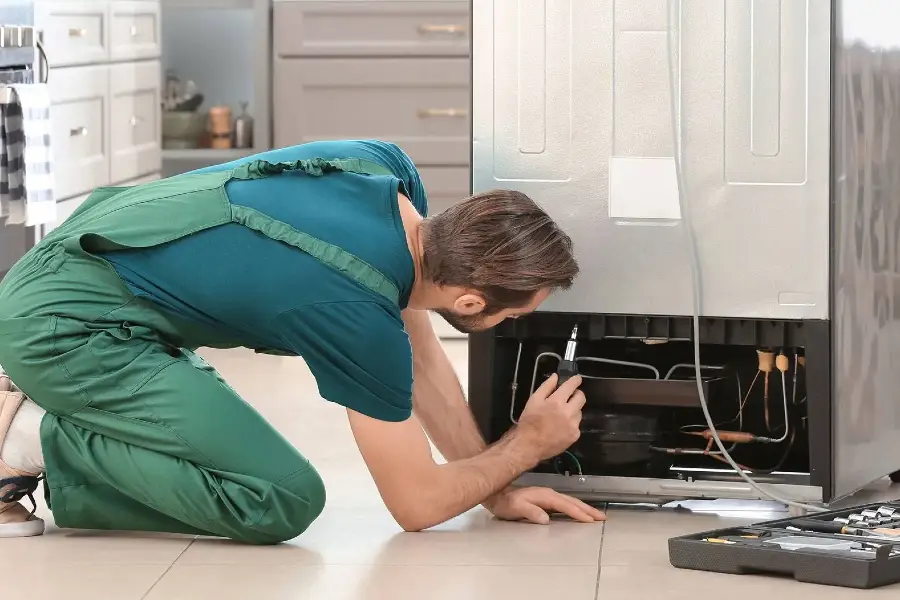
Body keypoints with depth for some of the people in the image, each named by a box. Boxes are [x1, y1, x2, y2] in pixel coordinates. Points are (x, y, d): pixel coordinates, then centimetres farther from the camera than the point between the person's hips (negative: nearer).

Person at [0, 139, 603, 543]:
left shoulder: (389, 168, -5)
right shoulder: (360, 316, -26)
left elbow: (422, 355, 11)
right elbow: (417, 504, -12)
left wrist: (498, 490, 11)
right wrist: (529, 445, 4)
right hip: (62, 325, -9)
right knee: (282, 501, -15)